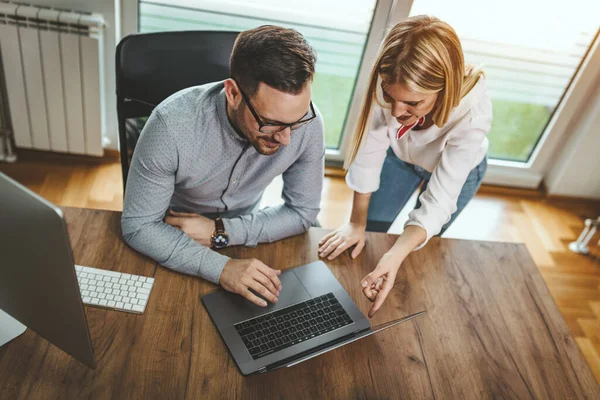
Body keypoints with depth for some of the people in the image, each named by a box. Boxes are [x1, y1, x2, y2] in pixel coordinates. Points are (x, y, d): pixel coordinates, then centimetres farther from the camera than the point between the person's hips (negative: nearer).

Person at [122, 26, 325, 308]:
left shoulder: (307, 122, -24)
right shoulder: (172, 124, -32)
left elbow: (302, 211, -12)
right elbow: (138, 226, -23)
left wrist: (220, 232, -23)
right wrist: (221, 268, -36)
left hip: (243, 234, 3)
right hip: (170, 239, -2)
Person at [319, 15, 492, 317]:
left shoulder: (472, 113, -42)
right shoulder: (389, 83, -38)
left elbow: (439, 201, -40)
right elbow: (369, 154, -28)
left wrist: (396, 256, -55)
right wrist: (356, 223, -20)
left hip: (457, 168, -1)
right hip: (400, 152, 2)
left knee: (420, 250, 11)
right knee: (370, 233, 9)